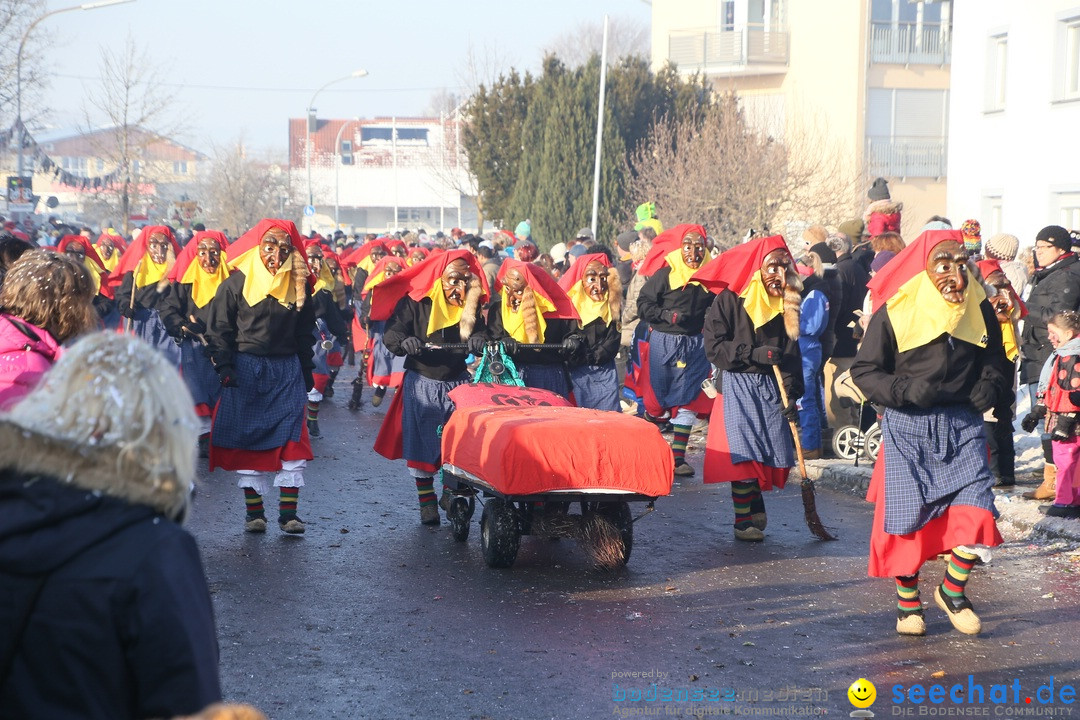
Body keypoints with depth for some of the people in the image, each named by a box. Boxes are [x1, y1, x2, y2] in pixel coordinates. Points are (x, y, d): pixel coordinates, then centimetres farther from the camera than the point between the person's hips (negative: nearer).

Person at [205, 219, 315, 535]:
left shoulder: (298, 286, 6)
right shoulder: (237, 283, -4)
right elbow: (218, 328, -1)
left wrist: (306, 372, 13)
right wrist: (224, 366, -10)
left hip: (287, 370, 2)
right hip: (246, 370, -2)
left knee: (292, 440, -6)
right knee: (248, 440, 1)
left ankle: (288, 512, -3)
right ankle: (254, 511, 9)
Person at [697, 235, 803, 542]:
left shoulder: (785, 305, 9)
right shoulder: (729, 300, -5)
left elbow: (791, 354, 8)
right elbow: (714, 347, -10)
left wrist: (792, 396, 0)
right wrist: (753, 354, -18)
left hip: (771, 389, 5)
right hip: (738, 386, -4)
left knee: (777, 454, -2)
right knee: (743, 453, -12)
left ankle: (754, 511, 17)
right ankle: (744, 520, -1)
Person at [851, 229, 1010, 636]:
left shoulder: (978, 308, 4)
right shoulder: (895, 311, -8)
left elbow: (995, 361, 17)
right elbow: (864, 370, -5)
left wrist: (989, 387, -4)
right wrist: (906, 390, -20)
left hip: (962, 426, 3)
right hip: (907, 428, -2)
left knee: (976, 513, -10)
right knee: (908, 518, 1)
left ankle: (952, 592, 14)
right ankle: (908, 604, 23)